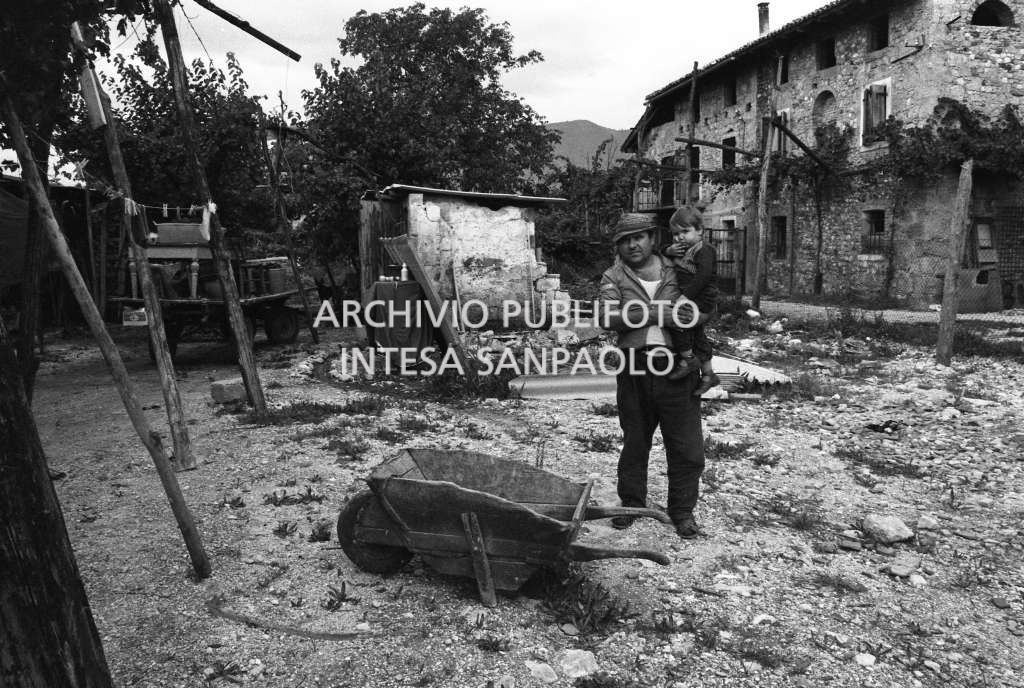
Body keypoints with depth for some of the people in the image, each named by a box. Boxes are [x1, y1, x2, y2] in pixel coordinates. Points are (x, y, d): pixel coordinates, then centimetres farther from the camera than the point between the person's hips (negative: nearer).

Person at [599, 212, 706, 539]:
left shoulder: (678, 271, 10)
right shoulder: (613, 277, 5)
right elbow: (610, 317, -12)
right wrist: (653, 313, -19)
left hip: (676, 366, 0)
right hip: (634, 368, 0)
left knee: (686, 444, 3)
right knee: (634, 441, 14)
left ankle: (682, 510, 19)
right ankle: (631, 503, 30)